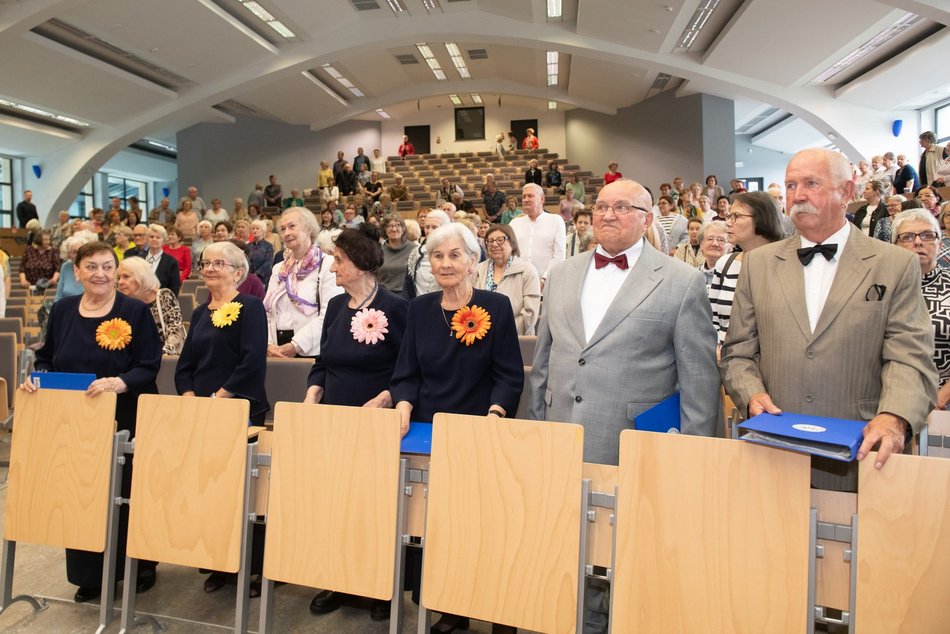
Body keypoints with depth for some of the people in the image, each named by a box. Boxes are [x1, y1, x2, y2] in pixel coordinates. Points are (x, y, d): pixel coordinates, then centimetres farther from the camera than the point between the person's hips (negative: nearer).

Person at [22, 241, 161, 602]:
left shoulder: (135, 312, -6)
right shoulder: (62, 311, 8)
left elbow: (148, 367, -11)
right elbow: (46, 358, 15)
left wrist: (118, 383, -27)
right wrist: (37, 377, -5)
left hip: (123, 423, -4)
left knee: (125, 496, 4)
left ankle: (140, 569, 23)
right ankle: (89, 576, 26)